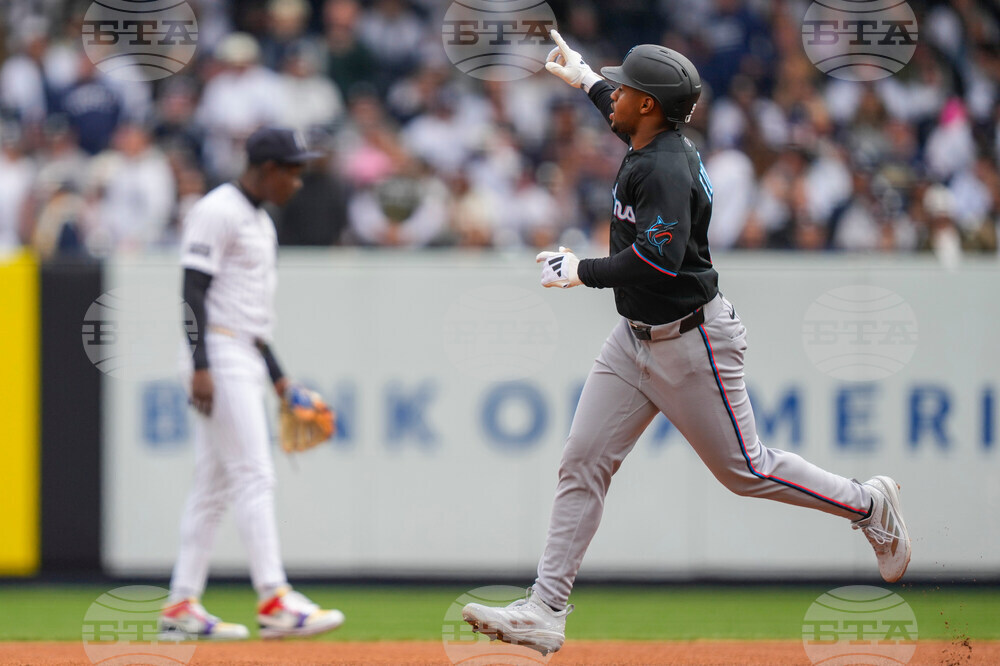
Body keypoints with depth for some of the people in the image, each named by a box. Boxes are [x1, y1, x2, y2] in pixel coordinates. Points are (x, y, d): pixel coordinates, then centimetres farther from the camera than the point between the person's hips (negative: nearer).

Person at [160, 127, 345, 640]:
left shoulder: (260, 221, 20)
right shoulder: (217, 212, -10)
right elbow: (193, 291, -17)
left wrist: (278, 376, 23)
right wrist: (201, 365, -25)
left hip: (248, 358, 10)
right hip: (220, 354, -10)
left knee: (215, 484, 8)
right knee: (254, 476, -14)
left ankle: (182, 607, 9)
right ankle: (274, 599, -19)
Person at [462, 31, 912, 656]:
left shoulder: (667, 170, -24)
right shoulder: (652, 147, 5)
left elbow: (660, 259, -34)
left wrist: (583, 272, -23)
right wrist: (586, 78, 41)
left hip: (692, 341, -9)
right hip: (637, 338, 9)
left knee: (744, 469, 3)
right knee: (582, 465, 0)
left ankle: (869, 504, 24)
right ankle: (545, 613, -2)